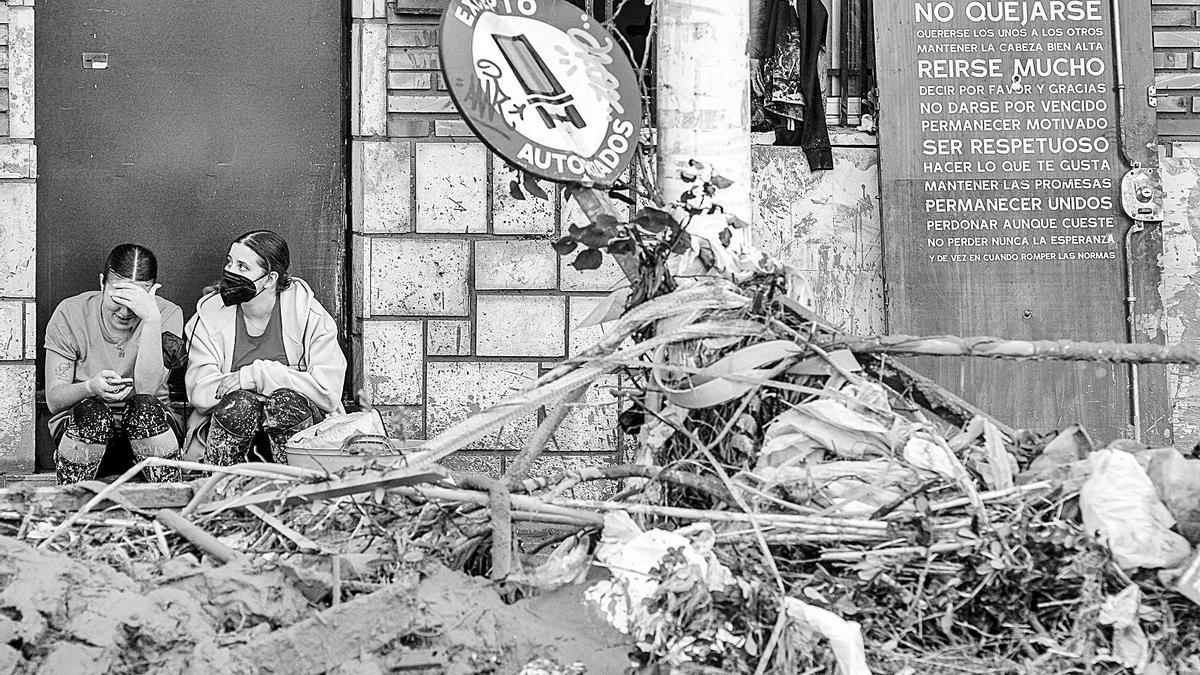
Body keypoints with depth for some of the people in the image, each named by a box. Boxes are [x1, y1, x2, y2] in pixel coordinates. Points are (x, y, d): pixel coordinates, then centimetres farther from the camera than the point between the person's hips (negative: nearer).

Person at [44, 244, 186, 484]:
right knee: (93, 412, -32)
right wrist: (91, 387, -32)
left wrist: (151, 320, -30)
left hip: (148, 425, 0)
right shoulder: (70, 314, -7)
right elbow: (53, 399, -10)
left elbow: (145, 390, -22)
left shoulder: (167, 314, -9)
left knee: (143, 407, -32)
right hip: (80, 426, 0)